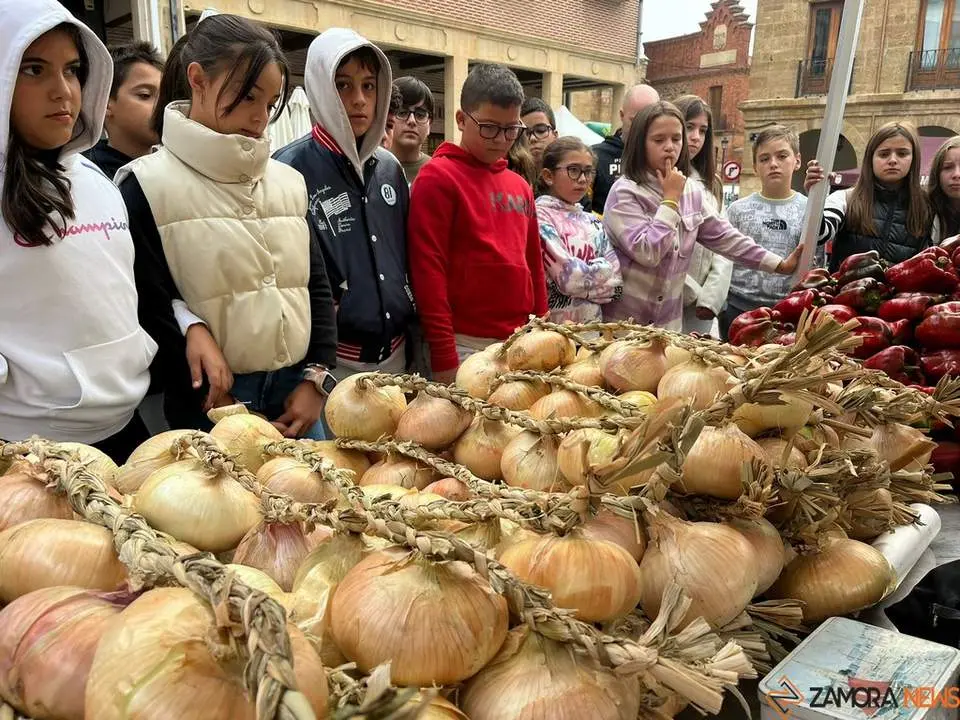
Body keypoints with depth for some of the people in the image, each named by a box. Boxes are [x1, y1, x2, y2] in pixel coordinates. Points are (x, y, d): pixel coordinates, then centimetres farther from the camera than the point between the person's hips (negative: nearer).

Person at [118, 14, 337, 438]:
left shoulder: (289, 182, 10)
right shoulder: (147, 186, -5)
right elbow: (148, 312, -8)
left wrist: (317, 377, 1)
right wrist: (225, 411, -11)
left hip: (297, 389, 5)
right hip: (212, 403, -4)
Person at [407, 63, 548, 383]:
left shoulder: (520, 186, 15)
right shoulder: (438, 177, -6)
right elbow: (428, 269, -11)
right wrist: (444, 360, -14)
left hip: (520, 344, 6)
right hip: (466, 346, -6)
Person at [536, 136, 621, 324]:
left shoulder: (592, 222, 9)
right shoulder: (539, 215, -10)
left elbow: (615, 282, 2)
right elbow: (568, 277, -19)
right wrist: (600, 269, -3)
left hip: (592, 323, 6)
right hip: (553, 324, -5)